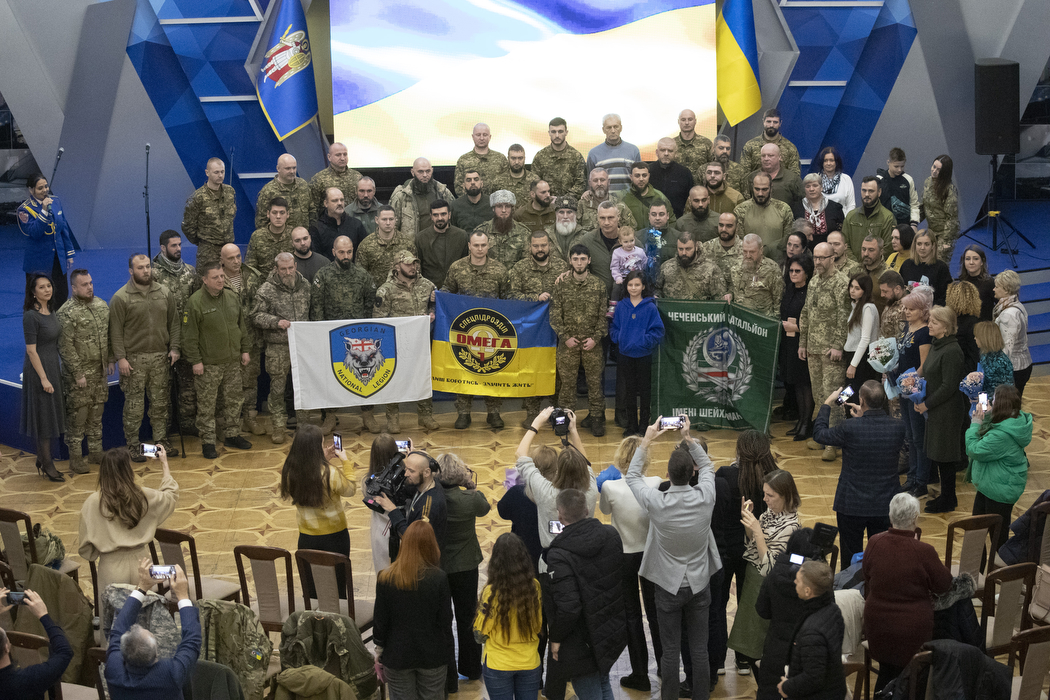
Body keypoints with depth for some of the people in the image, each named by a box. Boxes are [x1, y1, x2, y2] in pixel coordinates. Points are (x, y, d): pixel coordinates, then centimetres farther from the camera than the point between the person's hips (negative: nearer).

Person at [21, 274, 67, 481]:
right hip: (39, 369, -8)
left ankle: (42, 458, 27)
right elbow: (31, 350, -19)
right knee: (44, 416, 1)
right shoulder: (31, 316, -18)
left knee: (51, 415, 15)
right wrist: (43, 378, -19)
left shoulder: (51, 312, 7)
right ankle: (47, 464, 11)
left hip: (53, 367, 8)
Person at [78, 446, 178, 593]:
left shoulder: (93, 502, -12)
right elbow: (171, 495, 14)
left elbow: (86, 548, -6)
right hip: (140, 564, 1)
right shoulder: (145, 496, -8)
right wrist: (164, 463, 23)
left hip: (112, 569, -1)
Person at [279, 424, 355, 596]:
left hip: (307, 538, 4)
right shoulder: (330, 474, -26)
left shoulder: (289, 472, -12)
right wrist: (345, 461, 0)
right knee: (336, 590, 14)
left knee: (310, 591, 18)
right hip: (334, 536, -4)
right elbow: (350, 489, -7)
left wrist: (324, 460, 5)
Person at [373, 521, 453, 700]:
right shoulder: (439, 578, -17)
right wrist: (446, 644, 7)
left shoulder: (385, 578, -14)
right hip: (432, 656, 0)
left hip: (397, 655, 0)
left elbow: (380, 620, -6)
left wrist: (379, 648, 9)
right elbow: (445, 619, -10)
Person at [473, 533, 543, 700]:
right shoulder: (534, 586, -9)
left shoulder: (491, 592, -19)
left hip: (498, 666, -3)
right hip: (530, 664, 3)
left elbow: (480, 633, -11)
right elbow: (539, 625, 2)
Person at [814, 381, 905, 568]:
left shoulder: (849, 428, -21)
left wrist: (827, 403, 14)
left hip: (852, 505, -3)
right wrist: (863, 417, 16)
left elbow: (821, 433, -1)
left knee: (850, 561, 11)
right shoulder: (898, 427, -11)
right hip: (885, 504, 3)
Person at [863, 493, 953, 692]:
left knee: (886, 671, 23)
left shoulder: (875, 543, -10)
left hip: (876, 623, 4)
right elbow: (943, 585, -6)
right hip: (911, 629, -4)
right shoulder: (923, 551, -23)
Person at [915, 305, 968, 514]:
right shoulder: (935, 345, 8)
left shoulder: (952, 352, -21)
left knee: (943, 456, 1)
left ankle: (948, 500, 13)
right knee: (936, 454, 16)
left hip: (947, 411, -9)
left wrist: (927, 404, -15)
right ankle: (946, 496, 27)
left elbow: (948, 387, -22)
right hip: (936, 410, 9)